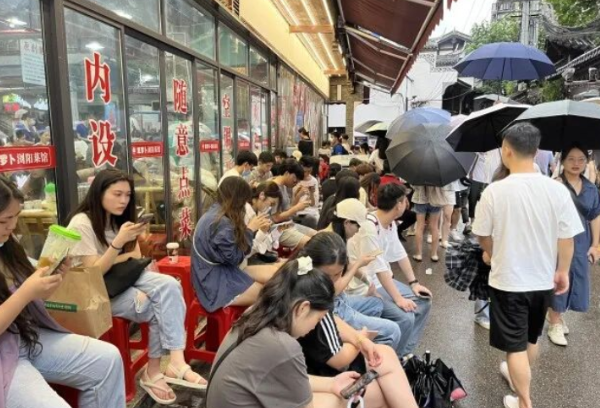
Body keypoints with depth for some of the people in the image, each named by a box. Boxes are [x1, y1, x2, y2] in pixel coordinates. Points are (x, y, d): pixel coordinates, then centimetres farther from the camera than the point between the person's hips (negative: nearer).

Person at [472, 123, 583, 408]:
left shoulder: (494, 191, -19)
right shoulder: (557, 190, -12)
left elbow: (484, 238, -7)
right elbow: (567, 239, -5)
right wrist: (562, 271, 12)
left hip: (507, 280, -4)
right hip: (543, 280, 4)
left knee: (515, 345, 10)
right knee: (531, 339, 26)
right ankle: (519, 377, 48)